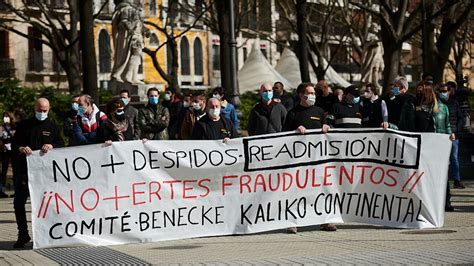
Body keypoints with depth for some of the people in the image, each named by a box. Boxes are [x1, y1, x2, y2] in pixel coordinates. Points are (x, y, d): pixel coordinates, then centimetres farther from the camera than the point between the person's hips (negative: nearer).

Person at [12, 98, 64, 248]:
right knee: (19, 202, -4)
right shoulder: (24, 125, 9)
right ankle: (23, 235, 7)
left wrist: (51, 146, -17)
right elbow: (14, 144, 7)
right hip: (25, 169, 1)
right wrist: (21, 148, -15)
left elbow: (61, 144, 4)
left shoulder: (52, 127, 9)